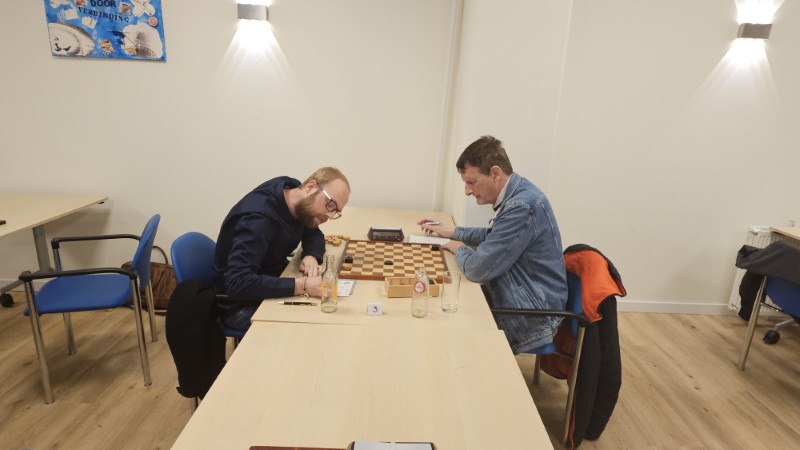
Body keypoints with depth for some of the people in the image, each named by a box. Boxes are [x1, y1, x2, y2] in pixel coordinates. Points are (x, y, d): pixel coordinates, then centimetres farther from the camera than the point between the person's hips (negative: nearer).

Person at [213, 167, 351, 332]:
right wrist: (302, 286, -42)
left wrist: (311, 256, -15)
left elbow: (314, 234, 8)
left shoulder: (292, 190, -7)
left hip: (273, 283, 8)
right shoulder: (258, 218, -31)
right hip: (242, 305, -8)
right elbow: (238, 283, -38)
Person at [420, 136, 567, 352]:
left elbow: (478, 269, -26)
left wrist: (458, 248, -6)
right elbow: (495, 235, 23)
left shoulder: (522, 206, -27)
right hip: (519, 301, 8)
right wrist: (452, 232, 15)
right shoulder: (515, 194, 3)